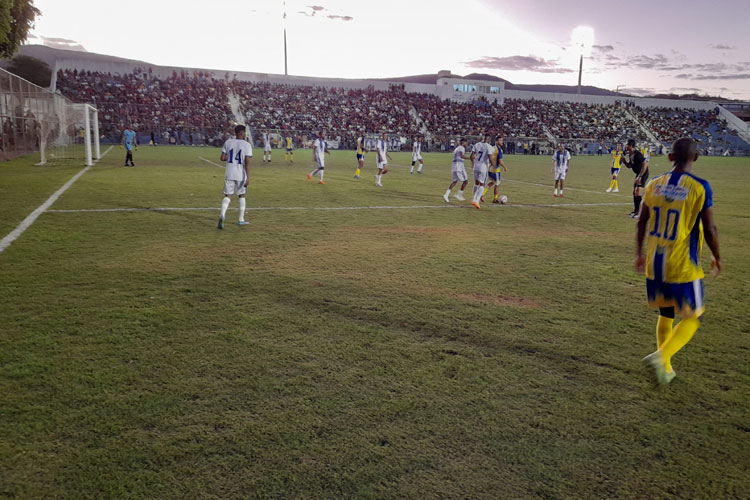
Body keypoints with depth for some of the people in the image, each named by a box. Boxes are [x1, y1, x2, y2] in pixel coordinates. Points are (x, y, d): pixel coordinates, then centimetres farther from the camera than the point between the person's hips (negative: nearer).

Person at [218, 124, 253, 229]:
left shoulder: (228, 142, 3)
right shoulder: (247, 145, -7)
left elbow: (222, 158, 2)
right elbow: (247, 162, -13)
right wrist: (248, 177, -14)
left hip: (229, 174, 2)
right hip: (241, 175, -2)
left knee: (227, 196, 7)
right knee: (241, 196, 15)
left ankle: (222, 215, -19)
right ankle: (241, 220, 22)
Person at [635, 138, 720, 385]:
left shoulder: (654, 184, 1)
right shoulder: (700, 188, -12)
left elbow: (641, 223, 7)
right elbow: (710, 229, -8)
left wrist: (639, 254, 19)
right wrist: (716, 257, 9)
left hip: (654, 263, 5)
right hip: (683, 266, -5)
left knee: (665, 315, 20)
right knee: (692, 318, 13)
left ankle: (665, 368, 26)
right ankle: (661, 356, -6)